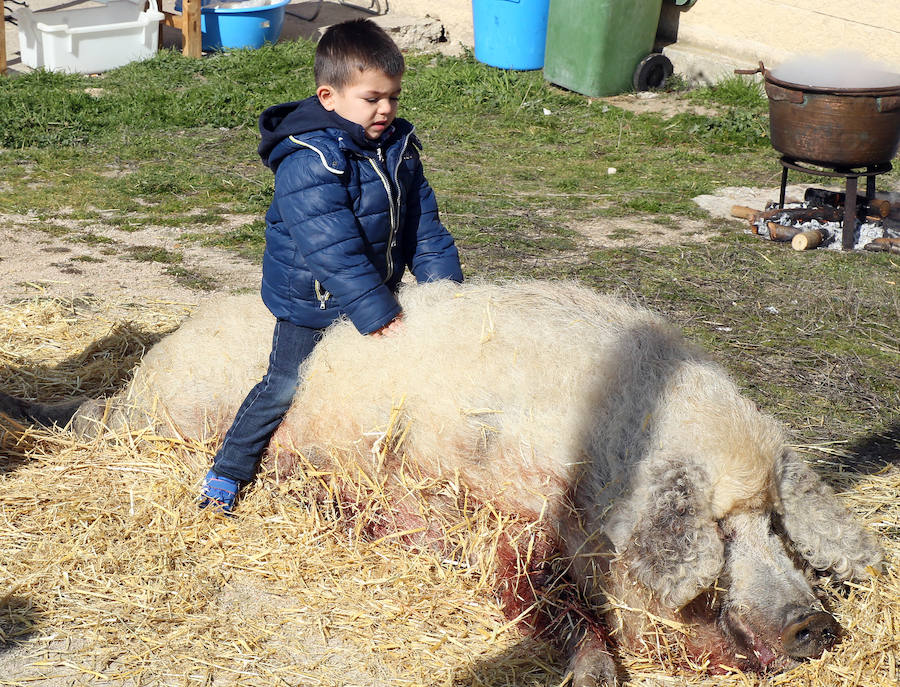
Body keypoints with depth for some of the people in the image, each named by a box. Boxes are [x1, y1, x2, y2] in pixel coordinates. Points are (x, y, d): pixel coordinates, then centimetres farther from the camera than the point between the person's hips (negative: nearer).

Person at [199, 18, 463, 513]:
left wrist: (444, 281, -3)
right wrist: (377, 314, -31)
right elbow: (333, 251, -31)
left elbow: (422, 221, 6)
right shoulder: (309, 163, -27)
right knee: (285, 387, -2)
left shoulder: (398, 146, -1)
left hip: (376, 295, 7)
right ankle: (226, 475, 13)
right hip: (312, 303, -7)